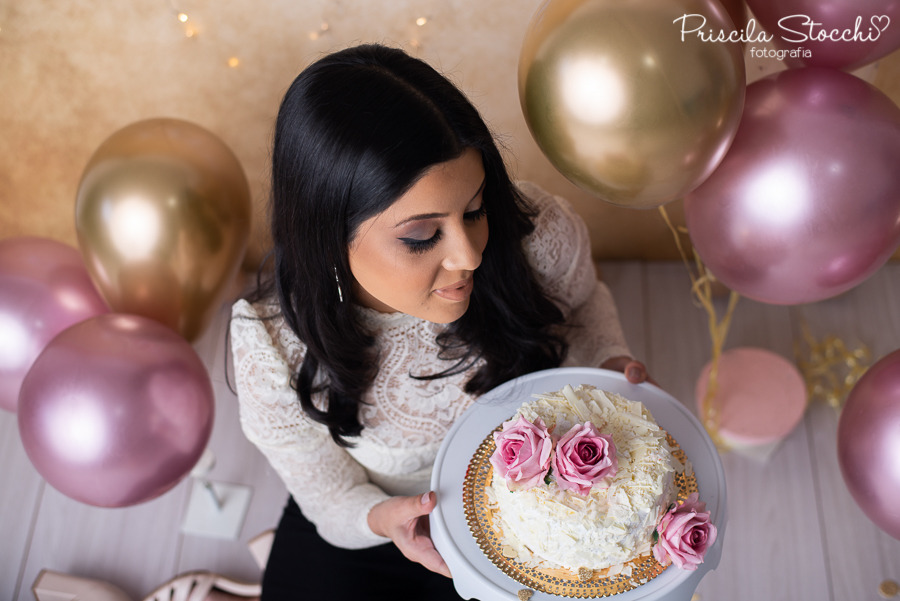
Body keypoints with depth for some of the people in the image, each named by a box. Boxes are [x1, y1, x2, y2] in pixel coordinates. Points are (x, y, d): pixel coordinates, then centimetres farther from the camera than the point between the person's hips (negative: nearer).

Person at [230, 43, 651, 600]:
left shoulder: (537, 232, -27)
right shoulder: (274, 346, -31)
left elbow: (583, 301, 0)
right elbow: (333, 501, -12)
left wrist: (613, 365, -20)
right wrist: (382, 518, -35)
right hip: (369, 528, 0)